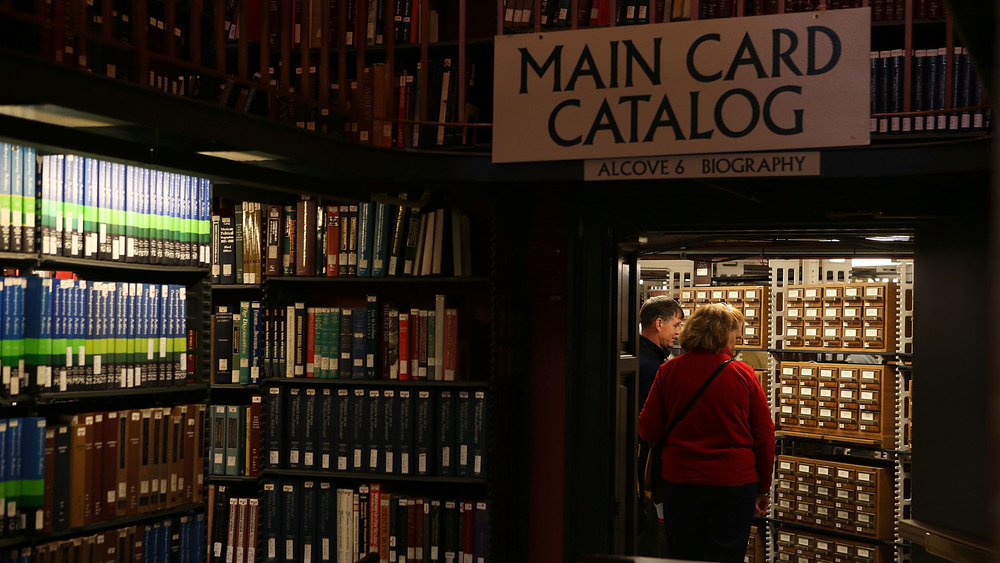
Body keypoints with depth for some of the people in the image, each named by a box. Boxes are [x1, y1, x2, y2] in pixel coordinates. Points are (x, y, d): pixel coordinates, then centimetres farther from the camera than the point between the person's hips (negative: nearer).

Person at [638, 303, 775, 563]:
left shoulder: (668, 371, -5)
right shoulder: (743, 375, -7)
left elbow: (647, 431, -2)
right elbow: (765, 437, -3)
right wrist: (764, 488, 9)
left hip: (680, 481, 2)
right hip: (734, 482, -1)